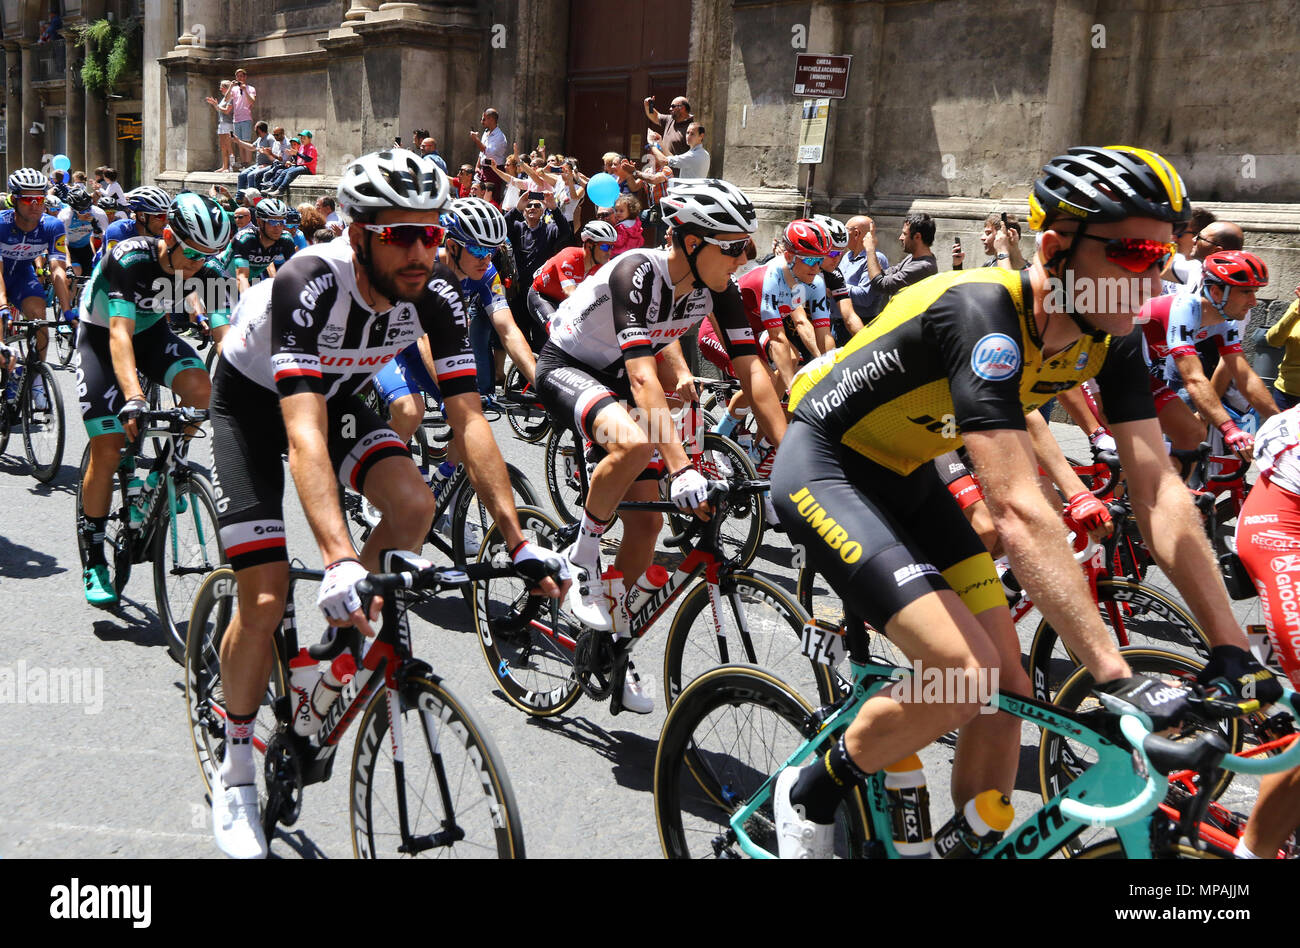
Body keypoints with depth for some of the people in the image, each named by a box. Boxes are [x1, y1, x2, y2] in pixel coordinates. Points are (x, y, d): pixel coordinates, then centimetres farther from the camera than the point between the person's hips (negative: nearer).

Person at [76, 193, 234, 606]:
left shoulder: (208, 270, -20)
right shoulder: (130, 258, -32)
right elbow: (120, 333, -41)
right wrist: (133, 398, -55)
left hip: (154, 333, 4)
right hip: (101, 337, -3)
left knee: (201, 387, -29)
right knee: (107, 451, -11)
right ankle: (93, 560, 4)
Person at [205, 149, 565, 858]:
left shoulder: (433, 293, -23)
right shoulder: (309, 284, -38)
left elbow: (469, 420, -24)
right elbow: (304, 434, -47)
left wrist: (519, 543, -31)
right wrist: (340, 563, -58)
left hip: (335, 393, 4)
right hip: (253, 400, -4)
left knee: (413, 506, -24)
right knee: (265, 598, -11)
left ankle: (349, 640, 3)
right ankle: (235, 773, 10)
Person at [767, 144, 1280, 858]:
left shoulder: (1110, 338, -9)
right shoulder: (983, 312, -33)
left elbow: (1158, 492, -9)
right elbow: (1017, 512, -40)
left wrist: (1232, 650, -14)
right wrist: (1115, 677, -42)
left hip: (905, 476, 8)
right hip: (825, 469, -8)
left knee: (1008, 688, 1)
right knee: (964, 676, -20)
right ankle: (809, 796, 4)